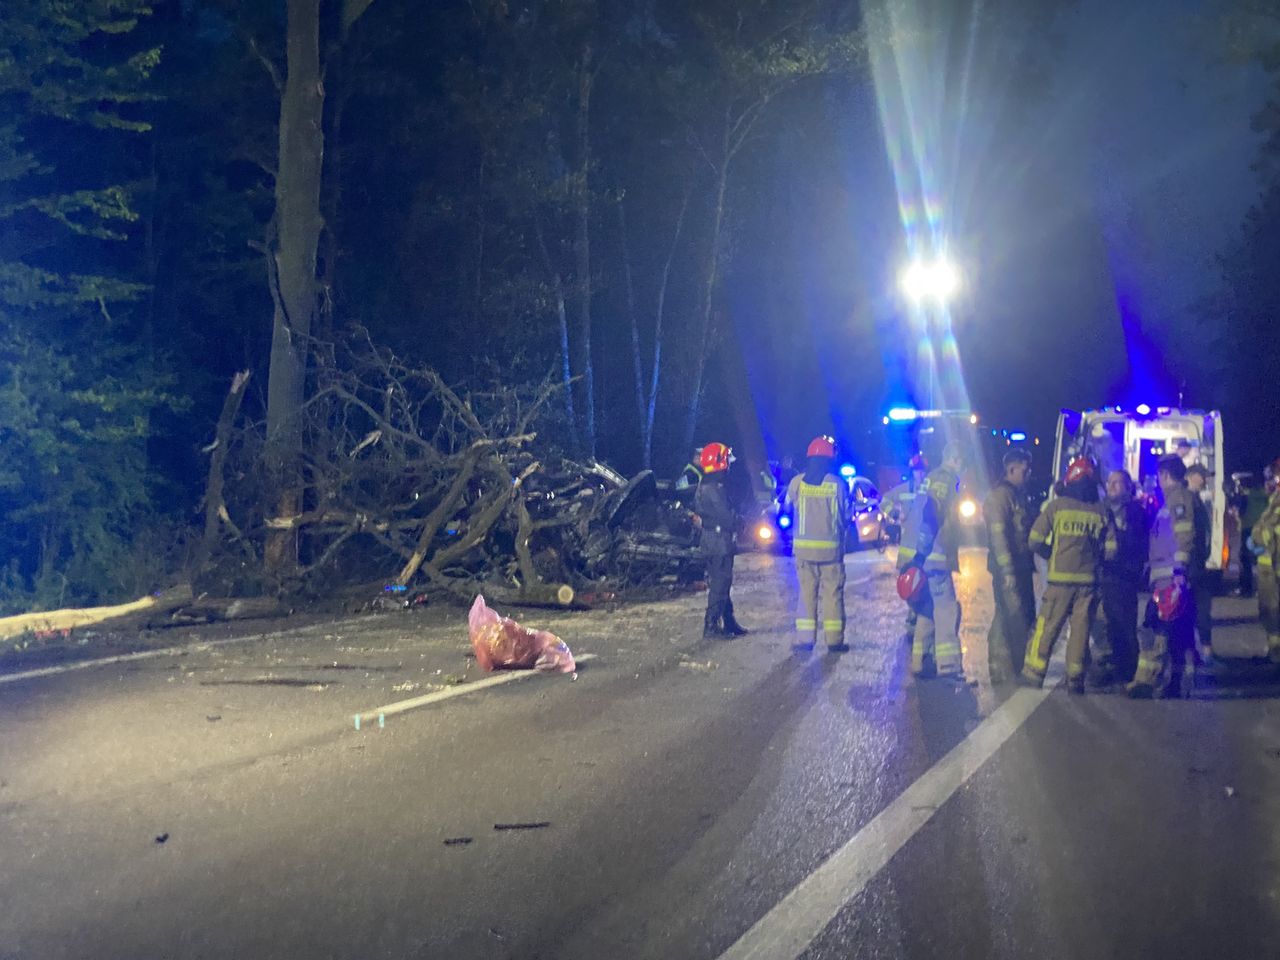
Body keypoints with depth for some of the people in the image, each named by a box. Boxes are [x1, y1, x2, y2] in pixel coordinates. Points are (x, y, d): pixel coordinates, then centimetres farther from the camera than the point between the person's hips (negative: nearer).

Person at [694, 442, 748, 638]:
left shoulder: (704, 486, 12)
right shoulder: (714, 489, -20)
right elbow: (727, 517, -21)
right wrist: (738, 524, -2)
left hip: (711, 541, 10)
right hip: (720, 542, -10)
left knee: (721, 583, 17)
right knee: (720, 584, -6)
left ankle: (728, 622, 25)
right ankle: (711, 626, -4)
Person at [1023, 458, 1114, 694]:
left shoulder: (1057, 505, -3)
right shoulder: (1102, 511, 2)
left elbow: (1035, 540, -4)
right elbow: (1111, 549, 3)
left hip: (1060, 578, -2)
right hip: (1088, 580, 2)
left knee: (1047, 628, 3)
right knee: (1081, 630, 9)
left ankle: (1033, 674, 2)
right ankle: (1075, 680, 11)